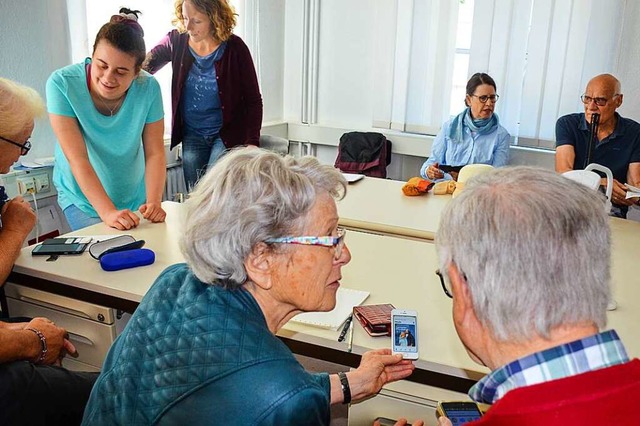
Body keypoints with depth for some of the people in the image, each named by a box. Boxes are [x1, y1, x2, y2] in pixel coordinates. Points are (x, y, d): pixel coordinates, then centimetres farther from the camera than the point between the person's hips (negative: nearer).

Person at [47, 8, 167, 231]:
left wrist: (153, 202, -29)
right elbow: (77, 159, -26)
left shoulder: (148, 88, -16)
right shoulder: (62, 84, -22)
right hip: (82, 199, -2)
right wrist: (108, 212, -35)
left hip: (135, 199, 2)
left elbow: (155, 153, -14)